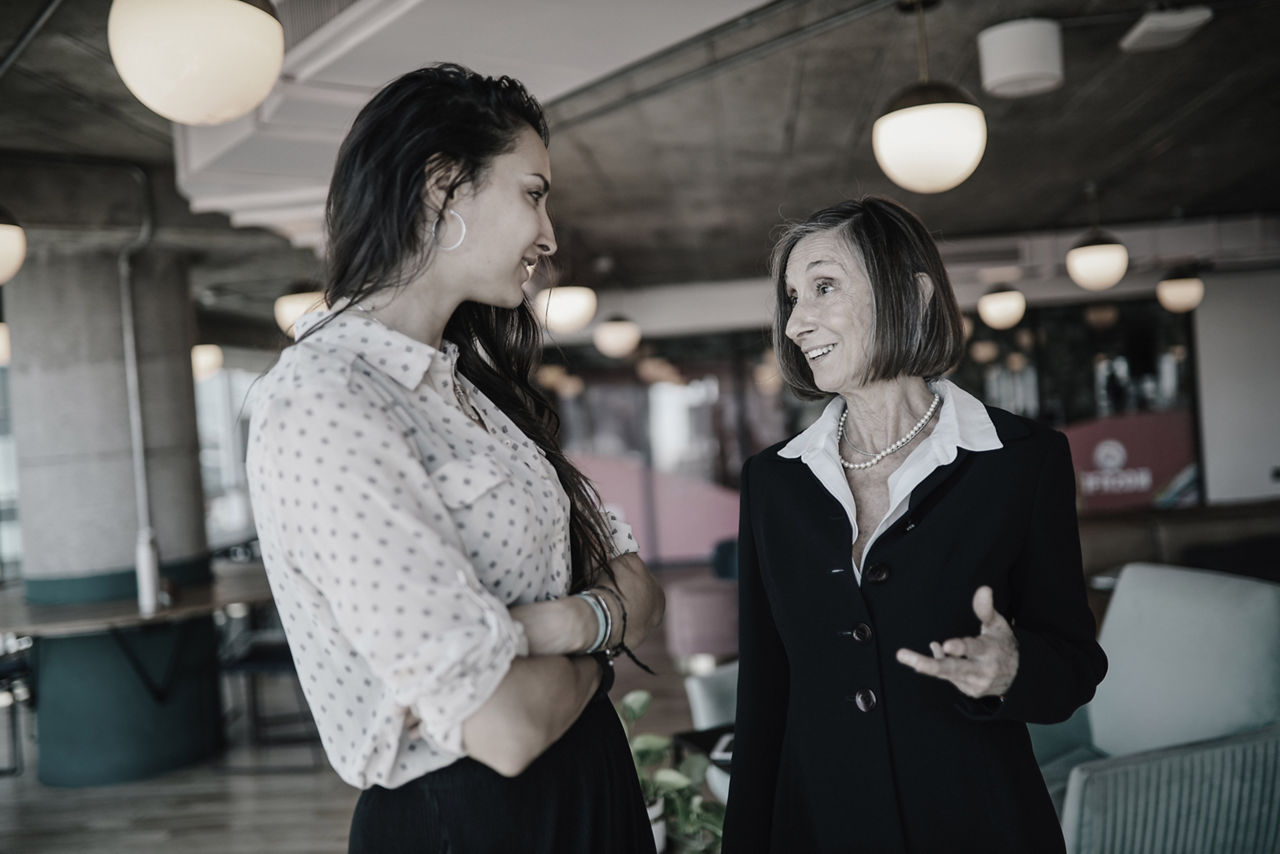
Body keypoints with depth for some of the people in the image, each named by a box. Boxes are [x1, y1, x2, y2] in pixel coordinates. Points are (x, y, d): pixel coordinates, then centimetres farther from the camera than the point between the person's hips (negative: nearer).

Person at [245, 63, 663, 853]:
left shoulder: (473, 389, 6)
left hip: (588, 783, 8)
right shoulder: (322, 402, -22)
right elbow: (505, 728, -26)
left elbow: (642, 590, 3)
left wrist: (557, 625, -19)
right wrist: (593, 650, -5)